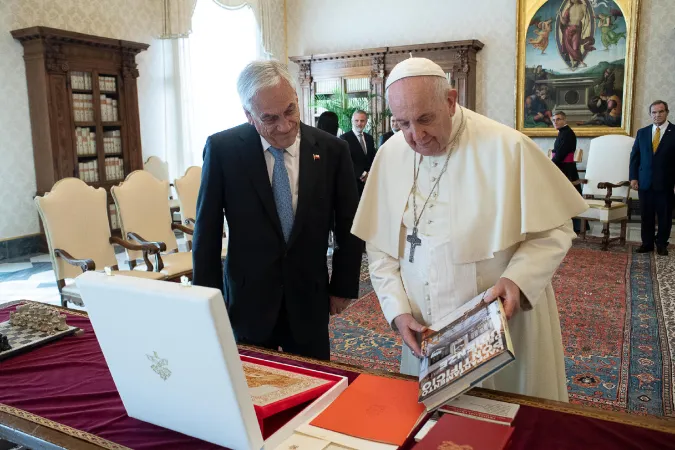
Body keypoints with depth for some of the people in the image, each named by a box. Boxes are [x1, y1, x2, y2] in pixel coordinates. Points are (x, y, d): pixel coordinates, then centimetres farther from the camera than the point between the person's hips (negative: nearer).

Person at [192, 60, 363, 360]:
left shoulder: (332, 150, -6)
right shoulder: (222, 149, -9)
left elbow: (348, 226, 4)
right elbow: (207, 231, -2)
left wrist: (343, 286, 6)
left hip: (309, 297, 1)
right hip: (247, 298, -1)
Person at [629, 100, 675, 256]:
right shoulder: (642, 132, 8)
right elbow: (634, 156, 10)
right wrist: (633, 177, 2)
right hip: (645, 182, 3)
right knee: (646, 215, 8)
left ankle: (662, 244, 19)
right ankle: (647, 243, 18)